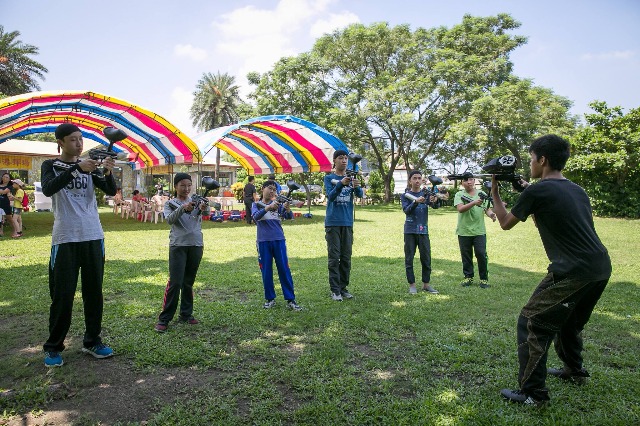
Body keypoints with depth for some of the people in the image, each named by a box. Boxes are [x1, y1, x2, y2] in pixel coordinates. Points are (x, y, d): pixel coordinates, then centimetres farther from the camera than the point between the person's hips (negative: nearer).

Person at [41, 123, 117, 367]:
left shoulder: (89, 166, 11)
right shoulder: (51, 166, 4)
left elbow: (111, 191, -2)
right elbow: (48, 189, -17)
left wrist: (108, 172, -22)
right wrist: (77, 168, -28)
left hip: (93, 237, 3)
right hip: (65, 239, -3)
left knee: (94, 292, 6)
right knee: (62, 295, -2)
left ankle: (92, 342, 16)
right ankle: (53, 347, 11)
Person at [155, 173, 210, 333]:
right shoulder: (170, 203, 5)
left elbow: (206, 212, -12)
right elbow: (169, 219, -16)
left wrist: (204, 208, -37)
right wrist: (183, 208, -33)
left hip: (196, 245, 3)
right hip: (178, 245, -3)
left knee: (189, 282, 11)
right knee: (175, 282, -8)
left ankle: (186, 314, 22)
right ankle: (164, 318, 1)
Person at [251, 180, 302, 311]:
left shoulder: (278, 204, 8)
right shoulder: (256, 205, 6)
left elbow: (289, 216, -7)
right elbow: (256, 216, -15)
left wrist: (287, 209, -30)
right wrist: (268, 207, -31)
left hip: (279, 240, 1)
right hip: (263, 241, 0)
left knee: (285, 270, -1)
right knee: (266, 271, 5)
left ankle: (290, 300, 3)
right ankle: (270, 299, 19)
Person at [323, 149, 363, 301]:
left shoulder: (351, 178, 9)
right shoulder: (329, 178, 1)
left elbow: (360, 194, -7)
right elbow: (330, 196, -15)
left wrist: (356, 186, -29)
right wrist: (341, 184, -32)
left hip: (347, 222, 3)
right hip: (333, 222, -3)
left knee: (346, 258, 8)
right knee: (334, 258, -2)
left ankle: (343, 287, 18)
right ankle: (335, 290, 4)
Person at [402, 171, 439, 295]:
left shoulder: (426, 194, 6)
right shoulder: (406, 195, 1)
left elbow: (434, 206, -10)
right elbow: (406, 210, -13)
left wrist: (434, 201, -33)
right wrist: (416, 202, -30)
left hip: (423, 230, 2)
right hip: (410, 230, -2)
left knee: (426, 258, 5)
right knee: (409, 258, 2)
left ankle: (426, 284, 17)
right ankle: (412, 285, 12)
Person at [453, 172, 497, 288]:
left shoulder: (482, 194, 7)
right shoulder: (459, 195, -1)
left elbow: (487, 209, 5)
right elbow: (460, 209, -17)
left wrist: (491, 214, -19)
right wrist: (474, 203, -31)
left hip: (479, 231, 1)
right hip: (464, 232, -1)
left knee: (481, 255, -1)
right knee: (466, 255, 8)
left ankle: (484, 278, 12)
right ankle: (468, 277, 22)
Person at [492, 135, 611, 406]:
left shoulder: (536, 191, -9)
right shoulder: (577, 191, 14)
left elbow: (505, 223, 4)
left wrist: (495, 193, 15)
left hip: (573, 272, -9)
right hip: (602, 267, 9)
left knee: (532, 324, 0)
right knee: (569, 320, 29)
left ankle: (533, 393, 4)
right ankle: (574, 371, 45)